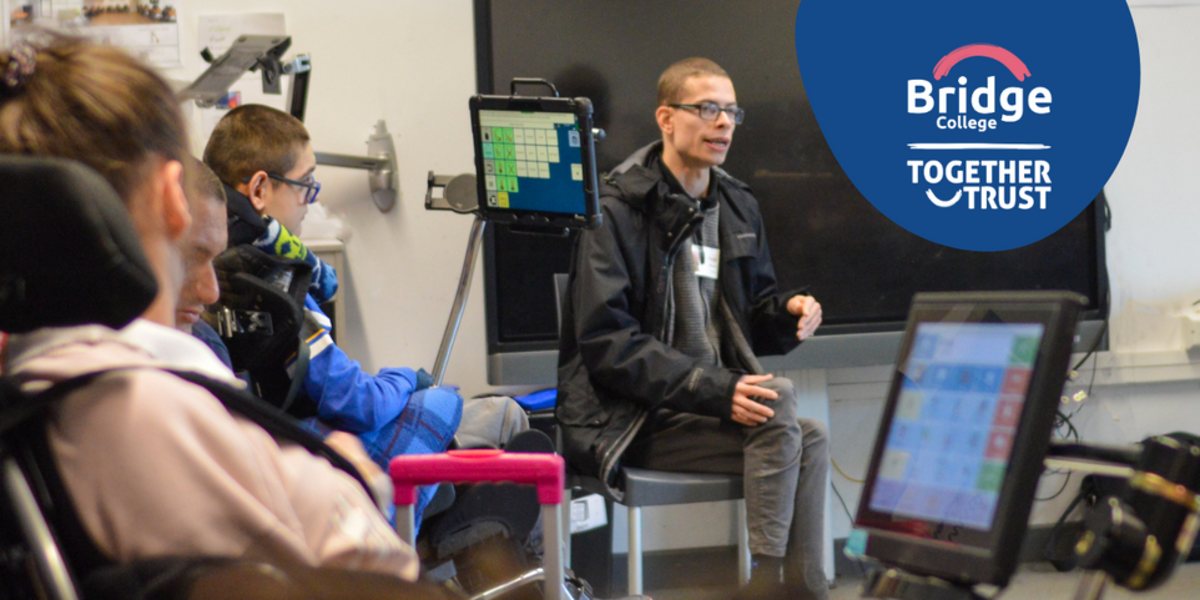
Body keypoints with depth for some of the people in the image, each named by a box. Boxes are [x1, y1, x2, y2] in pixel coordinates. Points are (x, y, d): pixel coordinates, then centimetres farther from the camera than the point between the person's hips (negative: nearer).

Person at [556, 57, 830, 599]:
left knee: (811, 440, -21)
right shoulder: (618, 211, -9)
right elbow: (607, 343, -17)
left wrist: (789, 312, -4)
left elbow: (752, 313, 22)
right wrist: (712, 389, -25)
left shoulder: (737, 207, 15)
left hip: (711, 403, 7)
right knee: (779, 409, -27)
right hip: (631, 420, -7)